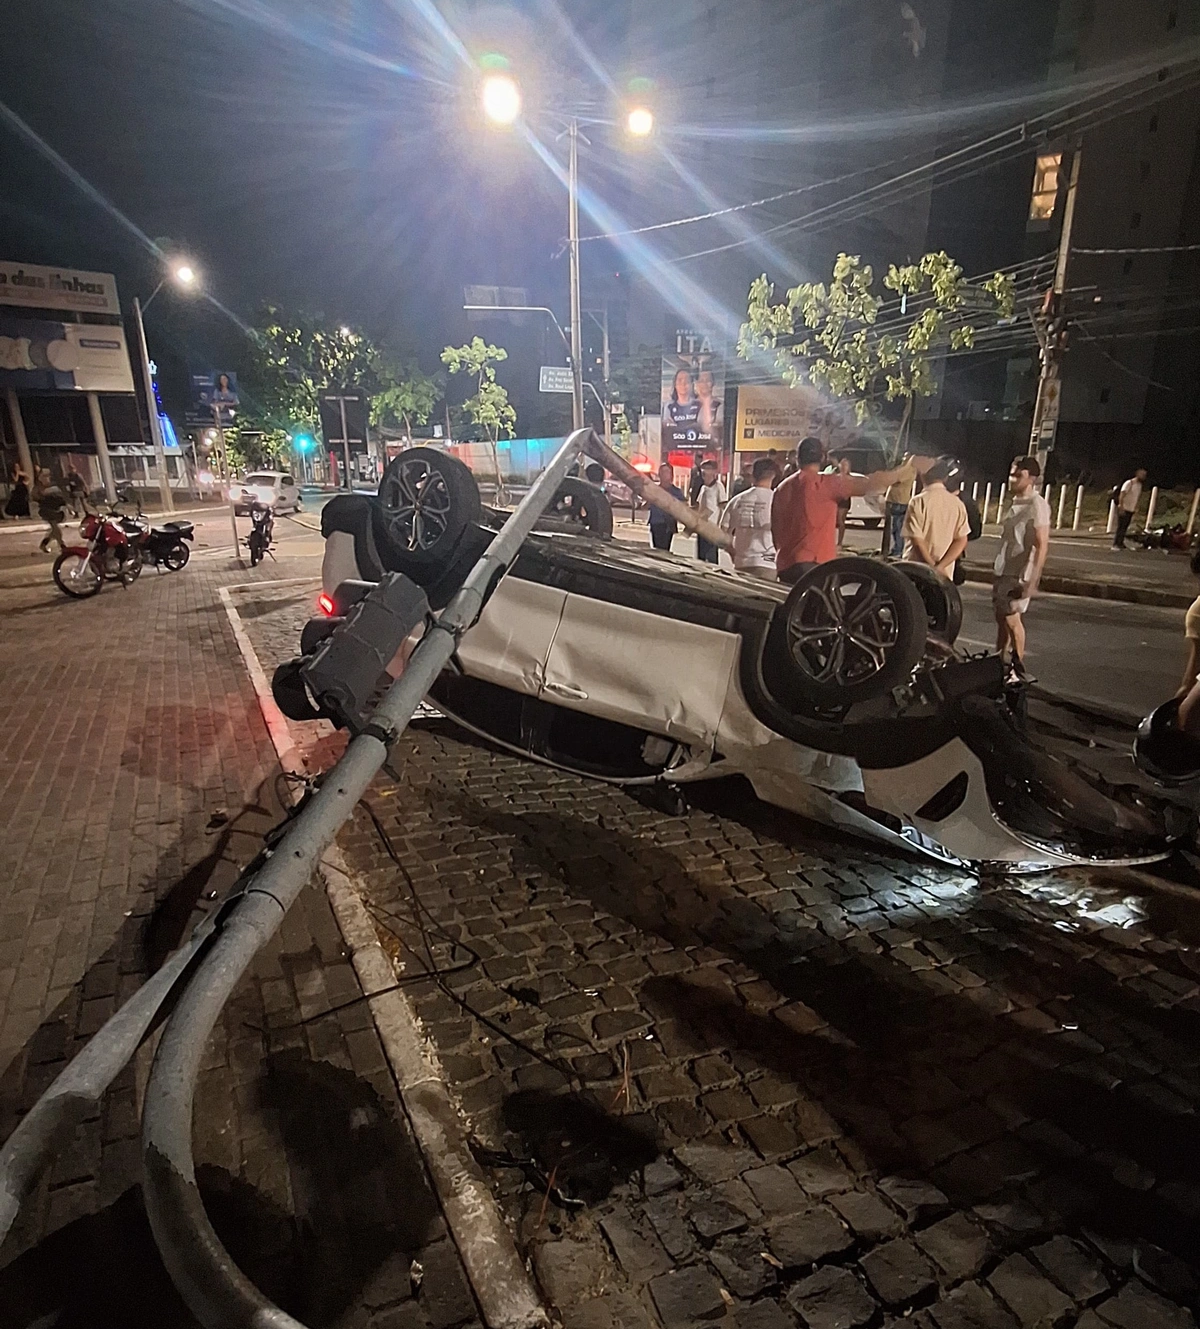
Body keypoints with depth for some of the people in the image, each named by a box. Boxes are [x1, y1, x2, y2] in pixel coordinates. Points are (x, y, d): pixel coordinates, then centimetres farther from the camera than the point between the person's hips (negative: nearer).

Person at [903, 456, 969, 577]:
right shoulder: (957, 503, 3)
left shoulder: (918, 501, -11)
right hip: (945, 572, 4)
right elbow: (961, 540, -2)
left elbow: (916, 539, -16)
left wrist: (932, 566, -10)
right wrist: (940, 566, -9)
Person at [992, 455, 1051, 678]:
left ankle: (1019, 669, 2)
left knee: (1011, 617, -9)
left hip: (1019, 574, -8)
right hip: (1003, 570, 8)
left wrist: (1032, 581, -23)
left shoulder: (1037, 505, -14)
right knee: (1001, 618, 12)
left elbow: (1042, 546, -18)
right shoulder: (1015, 502, 12)